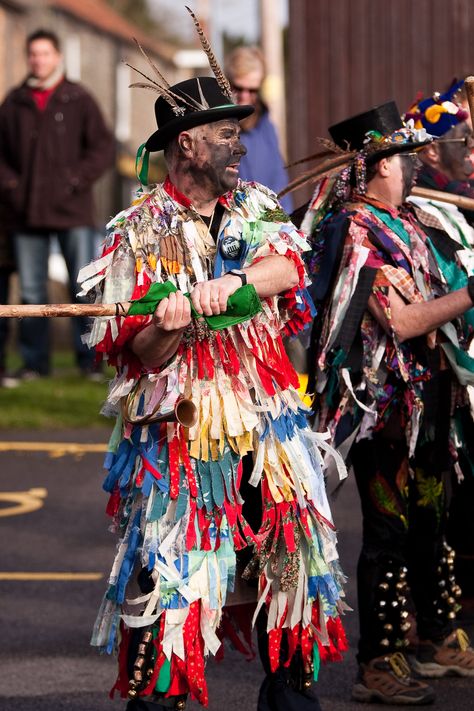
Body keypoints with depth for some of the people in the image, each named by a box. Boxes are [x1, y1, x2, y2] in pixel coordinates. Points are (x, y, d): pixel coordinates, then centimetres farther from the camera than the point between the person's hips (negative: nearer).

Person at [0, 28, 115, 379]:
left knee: (84, 288, 0)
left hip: (72, 212, -2)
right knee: (31, 292, 5)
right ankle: (34, 361, 12)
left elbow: (103, 147, 0)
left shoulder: (79, 100, 2)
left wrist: (76, 180, -10)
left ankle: (90, 359, 7)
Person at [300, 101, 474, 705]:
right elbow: (403, 321, -23)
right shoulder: (360, 231, -17)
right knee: (390, 530, -5)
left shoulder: (400, 220, 12)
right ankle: (378, 665, 1)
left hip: (425, 400, 10)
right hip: (386, 402, -10)